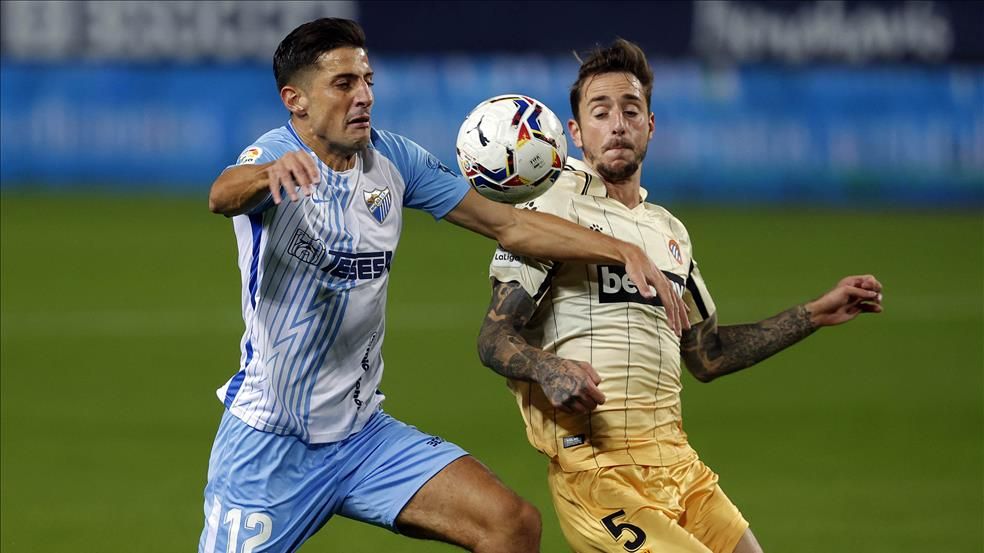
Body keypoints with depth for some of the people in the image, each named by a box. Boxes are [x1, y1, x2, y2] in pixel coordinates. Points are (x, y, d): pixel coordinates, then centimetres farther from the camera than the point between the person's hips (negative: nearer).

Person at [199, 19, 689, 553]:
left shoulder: (394, 160, 3)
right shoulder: (275, 153, -15)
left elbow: (508, 225, 8)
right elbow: (223, 194, -38)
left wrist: (623, 251, -3)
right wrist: (272, 170, -62)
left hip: (361, 433, 5)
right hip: (268, 443, -5)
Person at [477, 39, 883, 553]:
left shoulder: (669, 230, 20)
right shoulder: (553, 209, -2)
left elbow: (707, 356, 28)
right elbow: (494, 338, -6)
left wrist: (816, 314, 26)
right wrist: (549, 369, -27)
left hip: (674, 459, 8)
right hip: (593, 464, -7)